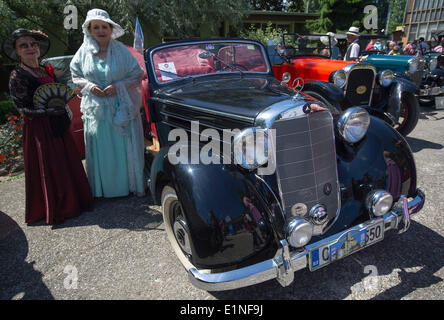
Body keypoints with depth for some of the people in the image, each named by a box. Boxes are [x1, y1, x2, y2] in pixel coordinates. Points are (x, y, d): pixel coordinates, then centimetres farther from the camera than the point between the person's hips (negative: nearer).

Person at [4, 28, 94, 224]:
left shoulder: (46, 70, 11)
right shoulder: (17, 76, -10)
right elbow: (24, 109, -14)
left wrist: (65, 111, 2)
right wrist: (54, 112, -21)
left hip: (58, 126, 7)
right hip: (39, 130, -7)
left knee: (67, 163, 12)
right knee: (47, 169, 1)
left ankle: (70, 202, 27)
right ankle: (53, 210, 17)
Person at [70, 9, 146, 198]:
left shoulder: (121, 50, -3)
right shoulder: (84, 51, 2)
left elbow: (138, 75, -1)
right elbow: (76, 76, 12)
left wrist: (118, 86, -15)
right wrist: (89, 86, -9)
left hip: (121, 109, -2)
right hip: (95, 109, 2)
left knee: (125, 149, 4)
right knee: (101, 151, 8)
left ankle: (131, 185, 19)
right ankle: (103, 189, 23)